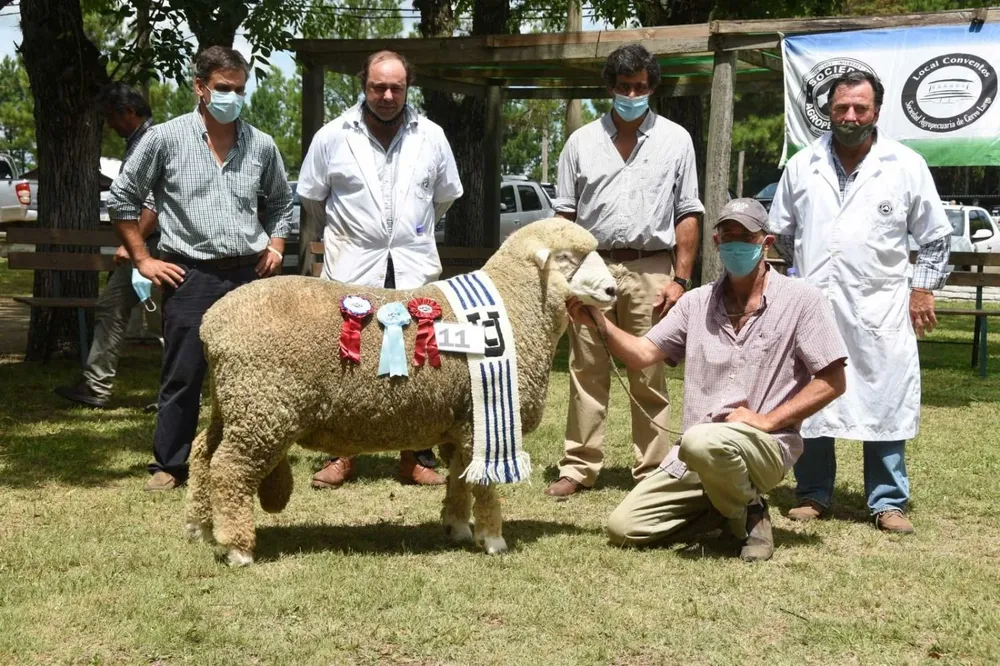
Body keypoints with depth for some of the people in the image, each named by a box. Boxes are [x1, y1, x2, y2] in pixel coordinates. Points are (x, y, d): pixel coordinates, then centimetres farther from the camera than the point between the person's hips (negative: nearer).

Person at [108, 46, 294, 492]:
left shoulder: (261, 145, 8)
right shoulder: (166, 138, -2)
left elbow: (281, 201, 25)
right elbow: (122, 199, 4)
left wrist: (276, 244, 10)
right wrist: (143, 260, 0)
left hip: (250, 274, 3)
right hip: (191, 276, -3)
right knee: (183, 376, 0)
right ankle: (169, 464, 12)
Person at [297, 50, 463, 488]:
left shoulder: (431, 137, 6)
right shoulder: (332, 137, 0)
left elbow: (446, 195, 19)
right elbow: (311, 197, 12)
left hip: (414, 268, 1)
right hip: (351, 270, -1)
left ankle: (417, 459, 8)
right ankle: (341, 456, 11)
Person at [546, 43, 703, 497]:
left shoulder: (675, 140, 7)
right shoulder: (582, 141, 10)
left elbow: (688, 214, 5)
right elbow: (565, 214, 11)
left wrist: (681, 278, -3)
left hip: (650, 270, -1)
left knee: (649, 378, 2)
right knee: (587, 373, 4)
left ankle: (652, 472, 9)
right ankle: (579, 468, 10)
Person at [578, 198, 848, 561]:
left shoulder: (801, 300, -1)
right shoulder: (698, 303, 12)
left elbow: (832, 381, -5)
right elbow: (643, 353, 8)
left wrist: (768, 420, -13)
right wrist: (601, 323, -10)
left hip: (766, 447, -5)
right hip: (694, 454, 5)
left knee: (701, 442, -39)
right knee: (622, 527, -8)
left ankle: (750, 514, -7)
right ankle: (727, 507, 13)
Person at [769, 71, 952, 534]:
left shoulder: (906, 166, 1)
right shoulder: (802, 166, 7)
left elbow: (936, 237, 8)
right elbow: (778, 234, 17)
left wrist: (923, 289, 4)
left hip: (880, 310, -2)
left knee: (886, 404, 0)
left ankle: (888, 501, 11)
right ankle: (813, 494, 20)